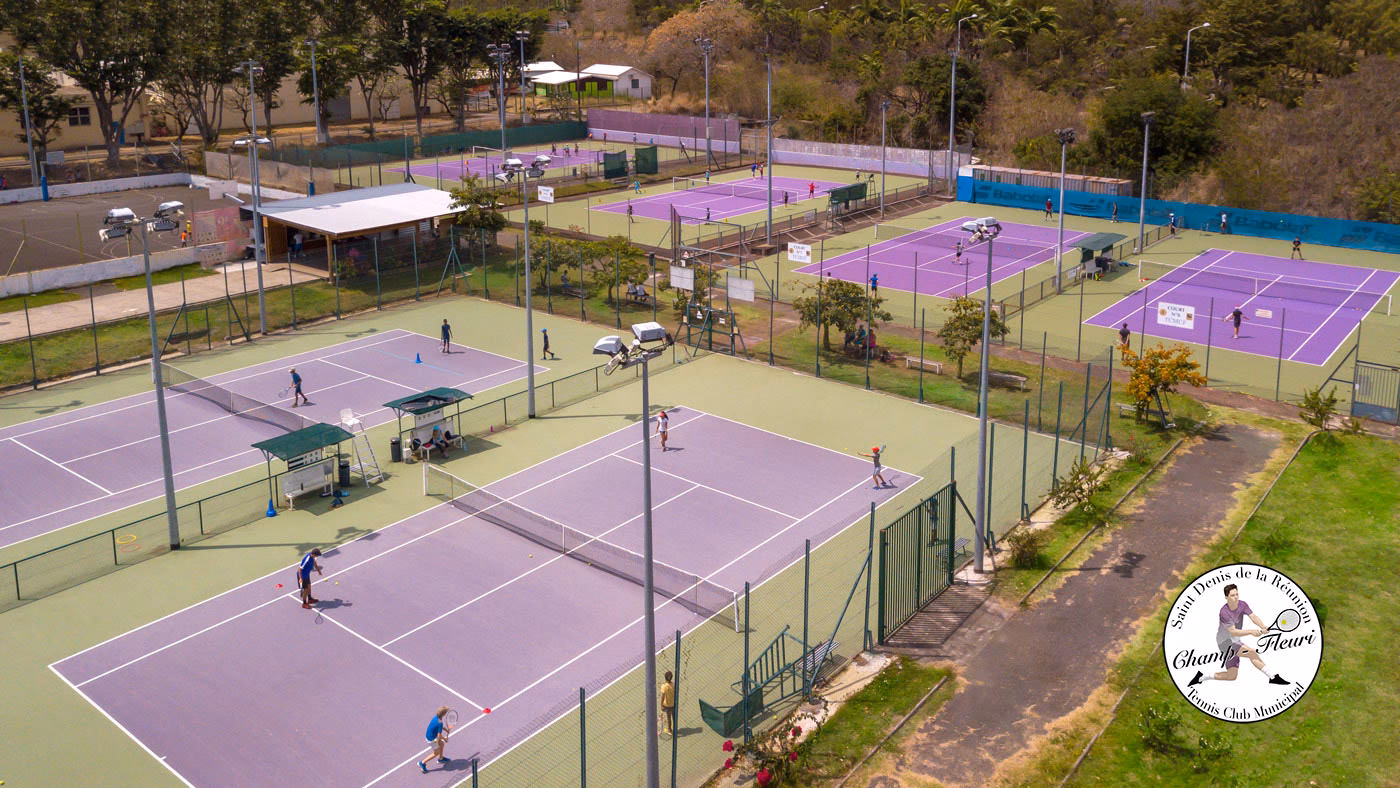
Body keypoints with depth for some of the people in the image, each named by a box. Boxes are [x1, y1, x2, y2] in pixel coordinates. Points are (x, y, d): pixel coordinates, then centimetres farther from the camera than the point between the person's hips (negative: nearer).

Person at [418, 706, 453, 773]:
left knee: (442, 744, 27)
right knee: (436, 753, 13)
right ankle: (422, 763, 18)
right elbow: (439, 736, -29)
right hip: (432, 739, -8)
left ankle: (440, 759, 47)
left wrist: (446, 729, 4)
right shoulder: (440, 723, -32)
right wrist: (445, 739, -10)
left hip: (428, 735, 8)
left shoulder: (435, 717, -7)